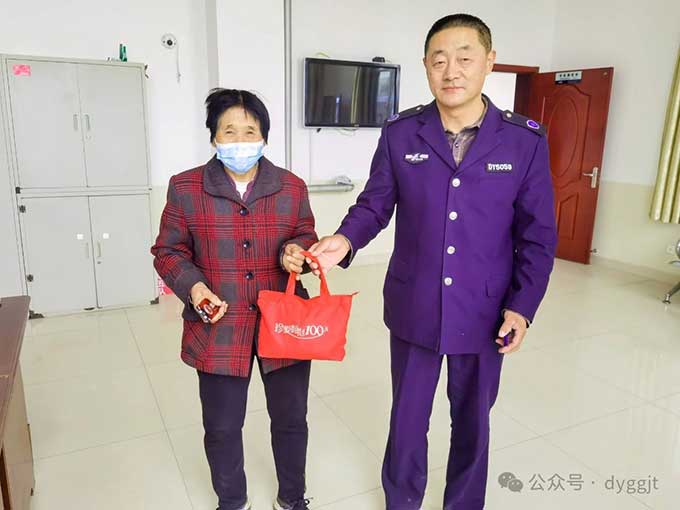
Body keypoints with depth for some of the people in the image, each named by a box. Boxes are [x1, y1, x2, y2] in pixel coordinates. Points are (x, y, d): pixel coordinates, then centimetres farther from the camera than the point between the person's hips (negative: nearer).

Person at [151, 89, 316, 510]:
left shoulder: (292, 187, 0)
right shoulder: (186, 188, -4)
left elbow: (307, 237, 11)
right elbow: (168, 252, 2)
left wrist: (296, 250, -13)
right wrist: (192, 285, -16)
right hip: (219, 329, -1)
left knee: (291, 418, 16)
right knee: (222, 427, 14)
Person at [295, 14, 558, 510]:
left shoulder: (526, 140, -7)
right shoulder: (400, 134, -5)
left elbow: (538, 236, -3)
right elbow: (374, 205, 1)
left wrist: (521, 306, -9)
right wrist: (345, 241, -19)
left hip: (484, 314, 0)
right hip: (414, 309, 1)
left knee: (472, 420, 21)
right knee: (407, 418, 19)